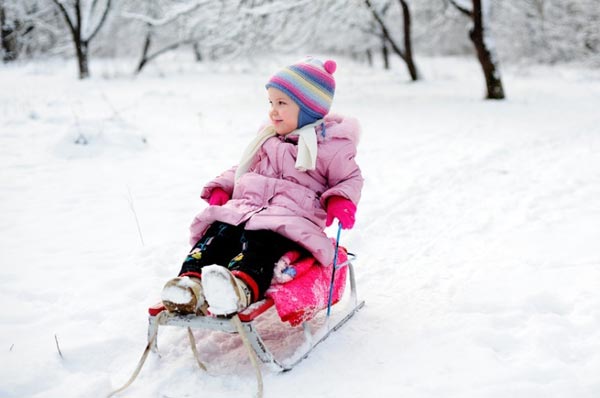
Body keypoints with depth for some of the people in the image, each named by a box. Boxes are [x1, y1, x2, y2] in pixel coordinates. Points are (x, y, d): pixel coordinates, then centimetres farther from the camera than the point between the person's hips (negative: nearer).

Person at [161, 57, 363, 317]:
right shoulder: (268, 137, 25)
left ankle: (241, 286, -64)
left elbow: (350, 178, 11)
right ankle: (191, 280, -45)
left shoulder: (330, 146, 6)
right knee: (218, 232, -24)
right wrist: (221, 187, 17)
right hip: (247, 207, 6)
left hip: (292, 216, -6)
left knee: (260, 239, -38)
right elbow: (244, 168, 34)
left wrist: (341, 200, -11)